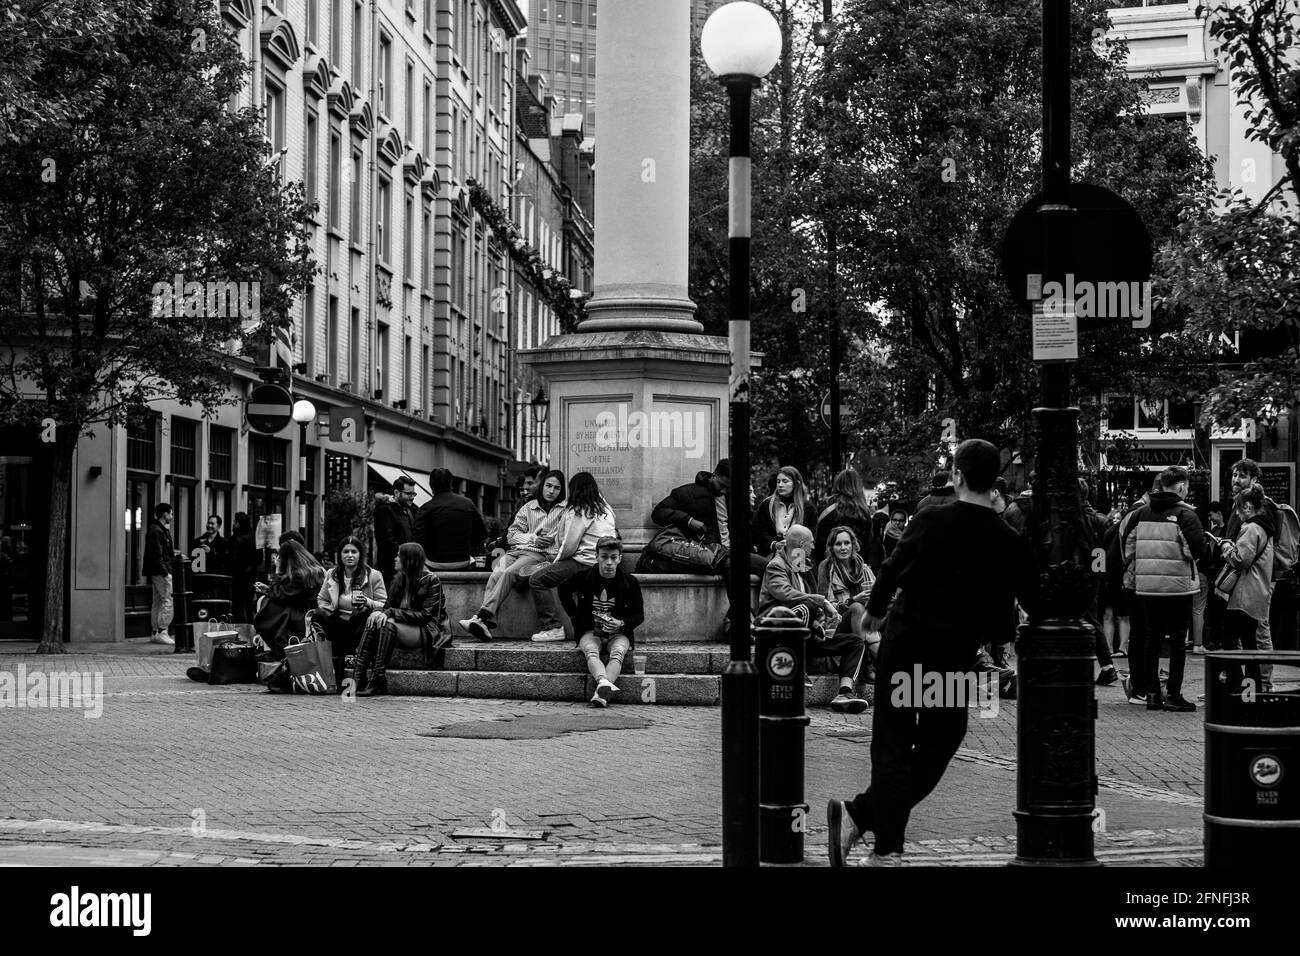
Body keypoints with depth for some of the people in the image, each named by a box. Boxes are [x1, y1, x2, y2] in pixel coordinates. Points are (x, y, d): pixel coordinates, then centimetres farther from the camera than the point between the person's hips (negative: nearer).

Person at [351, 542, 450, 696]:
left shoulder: (431, 581, -9)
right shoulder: (400, 579, 12)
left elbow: (425, 615, -16)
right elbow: (388, 606, 11)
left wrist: (391, 613, -22)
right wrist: (379, 613, -16)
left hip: (427, 631, -7)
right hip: (404, 627, 7)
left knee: (388, 624, -32)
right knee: (373, 622, -21)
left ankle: (378, 682, -35)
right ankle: (357, 677, -33)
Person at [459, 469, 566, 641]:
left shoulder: (565, 509, 11)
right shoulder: (528, 507, 23)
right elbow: (512, 534, 17)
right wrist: (532, 539, -1)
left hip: (539, 555, -4)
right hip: (516, 550, 4)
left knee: (507, 573, -32)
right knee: (496, 574, -28)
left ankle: (482, 617, -40)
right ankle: (488, 625, -42)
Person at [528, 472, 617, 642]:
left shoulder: (579, 512, -8)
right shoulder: (604, 509, 17)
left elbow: (569, 545, -13)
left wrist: (557, 560, 6)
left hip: (586, 563, -9)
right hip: (603, 560, 9)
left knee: (536, 579, -9)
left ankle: (553, 627, -14)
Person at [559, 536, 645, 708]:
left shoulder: (629, 582, -2)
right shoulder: (584, 577, -1)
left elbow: (639, 615, 5)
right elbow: (563, 590, 21)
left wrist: (621, 623, -15)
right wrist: (574, 616, 13)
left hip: (618, 632, 0)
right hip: (590, 631, 0)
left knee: (618, 652, -34)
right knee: (590, 651, -34)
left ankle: (600, 693, -54)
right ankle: (604, 683, -61)